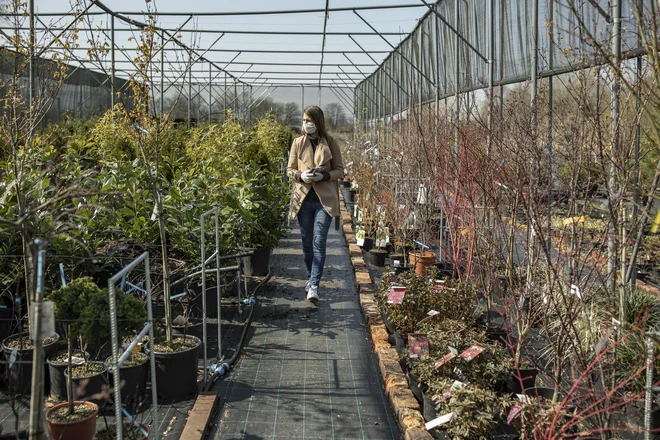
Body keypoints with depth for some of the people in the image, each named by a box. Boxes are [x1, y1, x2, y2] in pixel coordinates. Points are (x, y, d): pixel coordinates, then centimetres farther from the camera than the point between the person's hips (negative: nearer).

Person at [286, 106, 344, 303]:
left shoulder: (330, 143, 1)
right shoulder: (298, 143, 6)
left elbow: (340, 170, 5)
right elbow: (290, 169, 9)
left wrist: (324, 176, -14)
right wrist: (301, 175, -13)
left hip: (324, 199, -2)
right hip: (303, 198, 2)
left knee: (319, 242, -9)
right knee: (307, 242, 11)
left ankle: (314, 286, -10)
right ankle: (311, 277, 31)